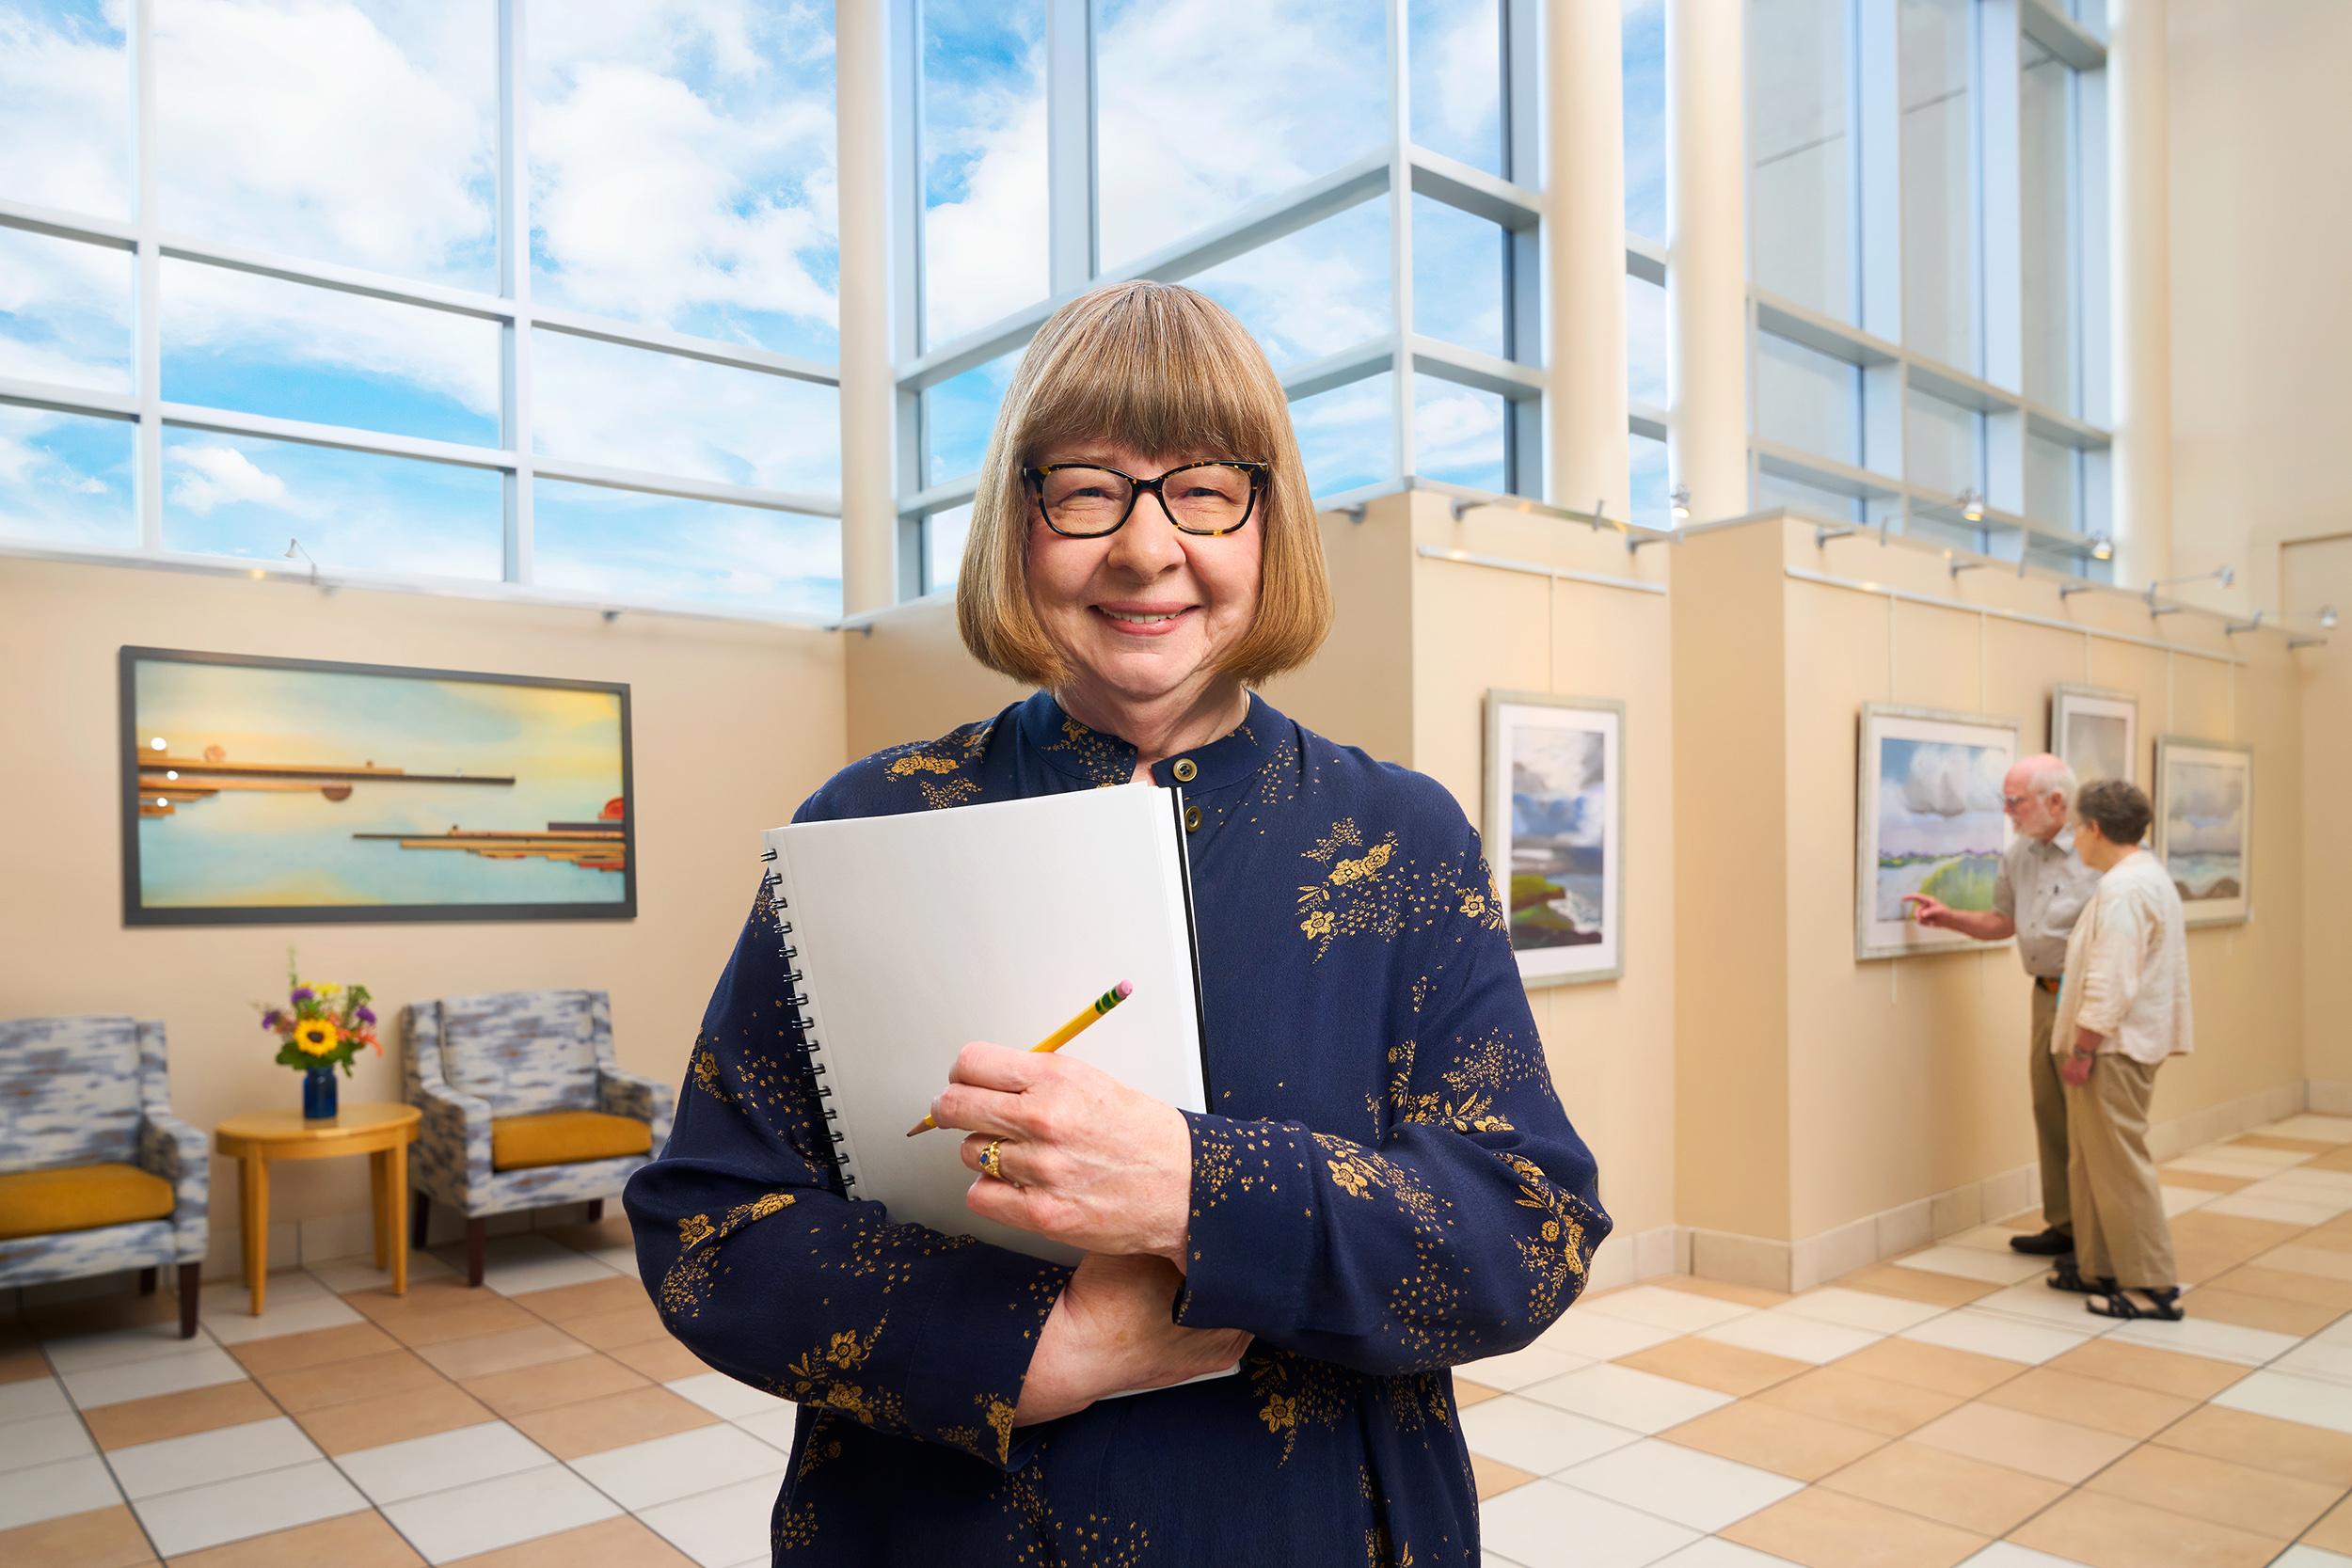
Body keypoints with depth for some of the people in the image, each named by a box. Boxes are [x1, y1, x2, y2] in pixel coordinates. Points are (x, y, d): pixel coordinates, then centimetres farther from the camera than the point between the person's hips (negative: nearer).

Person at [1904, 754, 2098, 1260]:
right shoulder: (2018, 853, 9)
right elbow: (2003, 922, 20)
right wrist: (1949, 917, 5)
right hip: (2046, 995, 8)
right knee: (2050, 1112, 13)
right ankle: (2064, 1224, 25)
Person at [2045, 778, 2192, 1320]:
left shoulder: (2124, 889, -19)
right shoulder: (2149, 877, 15)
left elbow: (2110, 983, -24)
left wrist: (2083, 1049, -18)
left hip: (2115, 1046, -11)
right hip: (2120, 1043, 11)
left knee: (2120, 1164, -4)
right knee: (2094, 1159, 16)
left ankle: (2152, 1286, 3)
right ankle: (2099, 1267, 24)